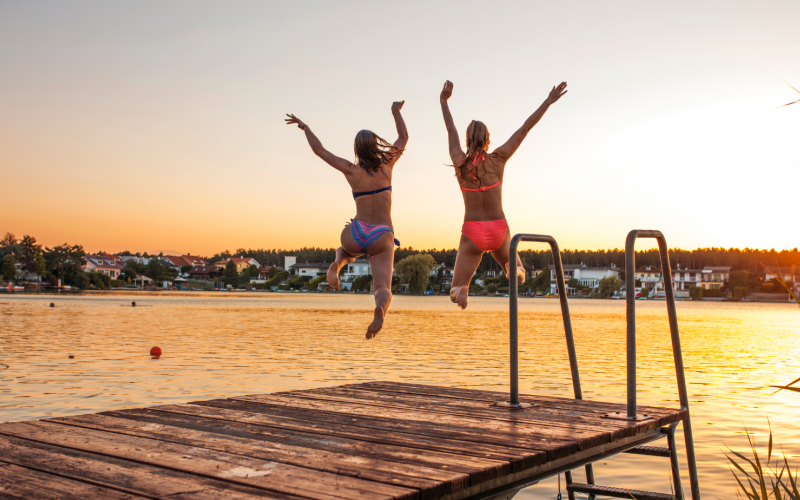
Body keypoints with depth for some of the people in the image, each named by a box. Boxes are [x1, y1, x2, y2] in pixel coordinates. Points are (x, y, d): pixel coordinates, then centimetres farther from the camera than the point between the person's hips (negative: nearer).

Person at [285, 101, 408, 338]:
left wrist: (304, 127, 23)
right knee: (383, 289, -9)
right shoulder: (387, 165, 4)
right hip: (382, 238, -1)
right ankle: (380, 309, -48)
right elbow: (403, 137, 21)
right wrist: (396, 112, 35)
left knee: (345, 250, 38)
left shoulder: (351, 170, 1)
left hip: (356, 233, 1)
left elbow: (319, 149, 10)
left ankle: (337, 265, 0)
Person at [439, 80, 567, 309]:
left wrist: (444, 101, 26)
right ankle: (515, 269, -12)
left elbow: (451, 131, 12)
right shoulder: (498, 158, -3)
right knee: (511, 265, 28)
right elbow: (525, 128, 0)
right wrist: (548, 102, 6)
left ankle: (462, 290, -34)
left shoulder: (459, 162, -2)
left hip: (472, 232, 0)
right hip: (499, 230, 0)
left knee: (457, 289, 7)